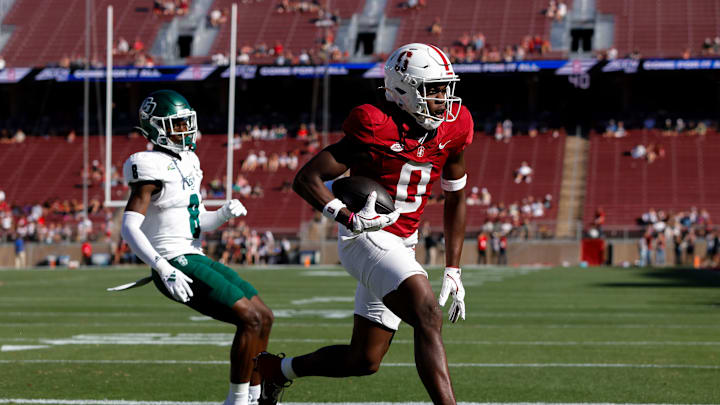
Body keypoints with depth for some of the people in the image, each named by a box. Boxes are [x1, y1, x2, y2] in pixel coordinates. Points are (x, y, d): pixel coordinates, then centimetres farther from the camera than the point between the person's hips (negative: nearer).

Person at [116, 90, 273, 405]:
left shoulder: (187, 162, 14)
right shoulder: (152, 167, -13)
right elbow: (129, 230, -21)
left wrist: (225, 214, -2)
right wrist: (165, 271, -29)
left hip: (196, 259, 10)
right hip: (176, 263, -9)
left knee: (264, 317, 8)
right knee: (250, 319, -17)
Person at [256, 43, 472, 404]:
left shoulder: (452, 129, 1)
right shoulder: (376, 130, -18)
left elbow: (455, 200, 15)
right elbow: (306, 179, -16)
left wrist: (453, 271, 12)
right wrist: (350, 219, -31)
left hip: (401, 247, 8)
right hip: (367, 240, -8)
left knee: (364, 361, 13)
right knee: (429, 319, -27)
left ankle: (276, 369, 36)